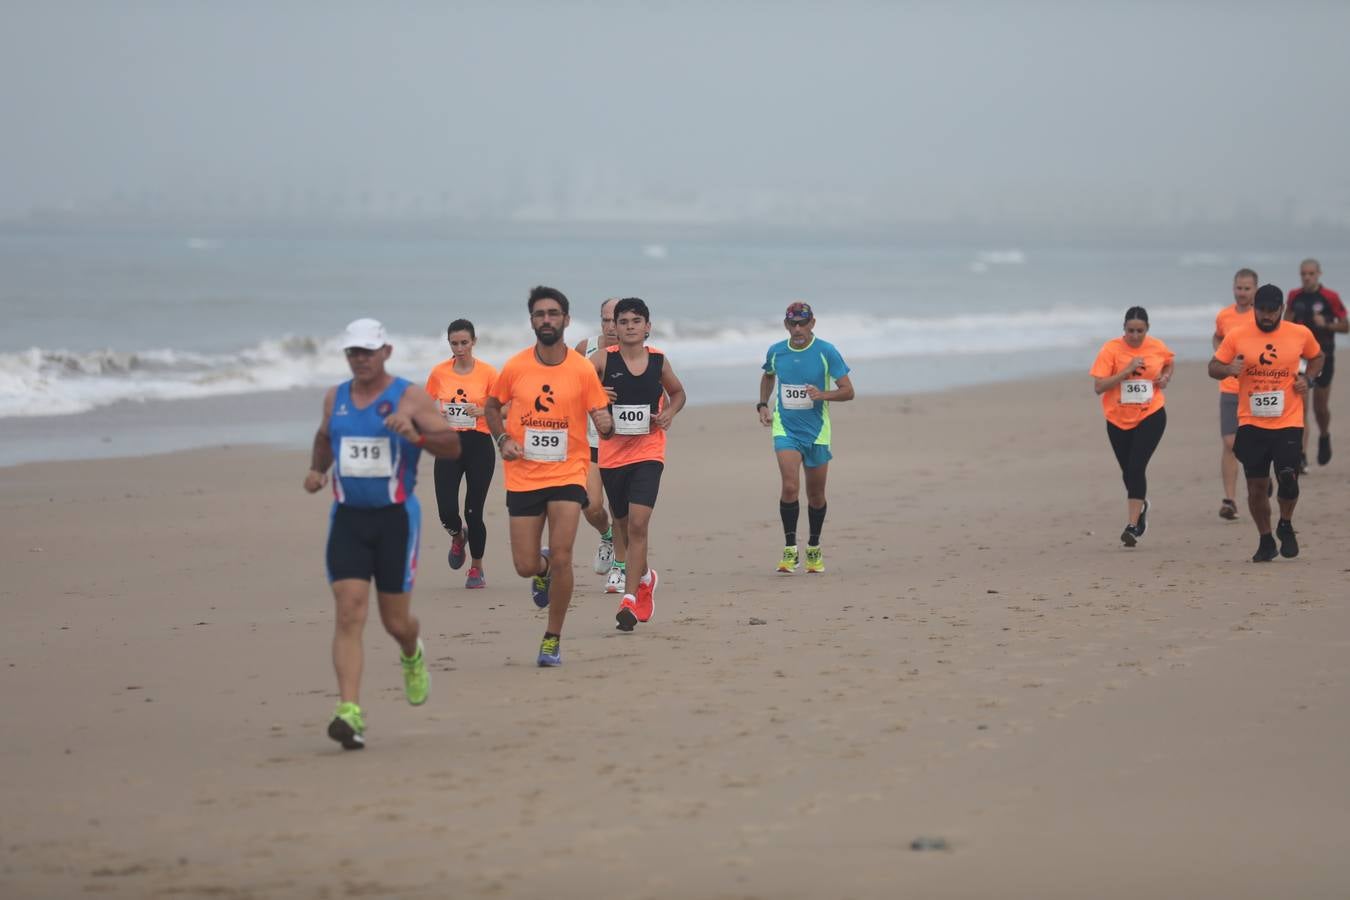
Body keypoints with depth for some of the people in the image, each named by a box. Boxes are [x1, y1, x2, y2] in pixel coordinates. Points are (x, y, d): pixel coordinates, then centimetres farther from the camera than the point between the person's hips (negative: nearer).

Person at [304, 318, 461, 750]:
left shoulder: (410, 397, -4)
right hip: (348, 518, 2)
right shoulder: (335, 398, 9)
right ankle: (349, 712, -20)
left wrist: (417, 436, -28)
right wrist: (316, 470, 11)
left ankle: (412, 655, 45)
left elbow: (452, 447, -10)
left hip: (395, 518, -2)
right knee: (349, 612, -13)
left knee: (396, 621, 6)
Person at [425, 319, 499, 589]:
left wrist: (482, 411, -18)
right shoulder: (439, 373, 4)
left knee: (473, 512, -3)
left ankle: (476, 568, 17)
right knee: (447, 512, -9)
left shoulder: (487, 373, -3)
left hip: (479, 445, -2)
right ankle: (458, 536, 29)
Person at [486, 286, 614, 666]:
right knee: (525, 567, 2)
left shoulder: (583, 369, -5)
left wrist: (606, 425, -25)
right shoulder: (515, 367, -1)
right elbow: (491, 406, 15)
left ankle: (553, 638, 3)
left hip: (568, 473, -2)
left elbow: (603, 422, -1)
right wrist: (503, 439, -3)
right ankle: (543, 567, 42)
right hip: (523, 476, 2)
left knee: (561, 558, -14)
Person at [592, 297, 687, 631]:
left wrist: (669, 413, 1)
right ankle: (644, 576, 42)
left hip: (648, 453, -1)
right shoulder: (603, 360, -4)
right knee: (623, 523, 15)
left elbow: (677, 393, 21)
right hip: (612, 453, 1)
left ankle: (630, 598, -17)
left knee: (638, 523, -16)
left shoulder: (659, 360, 3)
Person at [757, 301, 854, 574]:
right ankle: (790, 551, -9)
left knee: (816, 495, 9)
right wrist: (763, 404, 12)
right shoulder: (775, 352, 1)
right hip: (785, 429, 0)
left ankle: (814, 550, 29)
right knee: (790, 487, -19)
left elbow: (848, 391, -6)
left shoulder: (826, 352, -7)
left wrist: (822, 394, -24)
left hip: (817, 431, 0)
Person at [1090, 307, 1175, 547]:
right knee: (1128, 471, 14)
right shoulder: (1110, 350, -12)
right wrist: (1126, 371, -26)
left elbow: (1169, 363, 21)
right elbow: (1098, 386, -18)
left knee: (1136, 467, -16)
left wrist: (1165, 378, 0)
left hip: (1150, 417, -1)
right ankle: (1140, 505, 45)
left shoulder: (1157, 347, -3)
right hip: (1118, 420, 1)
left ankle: (1133, 525, -15)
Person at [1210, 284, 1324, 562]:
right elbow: (1213, 367, 4)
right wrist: (1229, 369, -19)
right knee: (1256, 486, 2)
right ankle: (1265, 540, 21)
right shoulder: (1236, 336, -2)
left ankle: (1286, 525, 17)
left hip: (1289, 423, 0)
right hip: (1251, 424, 0)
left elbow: (1317, 357, 19)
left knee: (1288, 480, -12)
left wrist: (1308, 378, -1)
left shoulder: (1300, 334, 0)